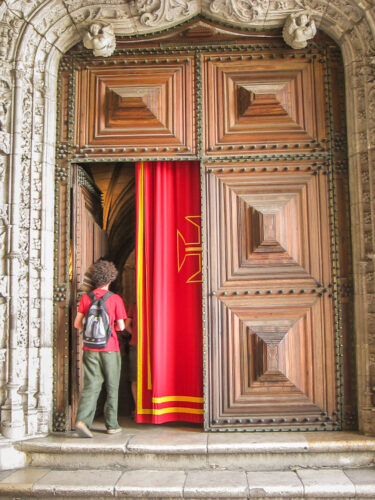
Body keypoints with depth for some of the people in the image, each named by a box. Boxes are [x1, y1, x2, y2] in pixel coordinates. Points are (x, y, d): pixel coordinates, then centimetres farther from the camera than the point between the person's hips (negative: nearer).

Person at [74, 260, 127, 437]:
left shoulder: (86, 297, 3)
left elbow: (77, 324, 3)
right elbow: (121, 326, -5)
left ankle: (82, 420, -16)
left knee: (91, 386, 2)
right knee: (112, 388, 9)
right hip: (110, 349, -2)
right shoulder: (115, 299, -4)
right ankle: (112, 425, 16)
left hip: (90, 349, 2)